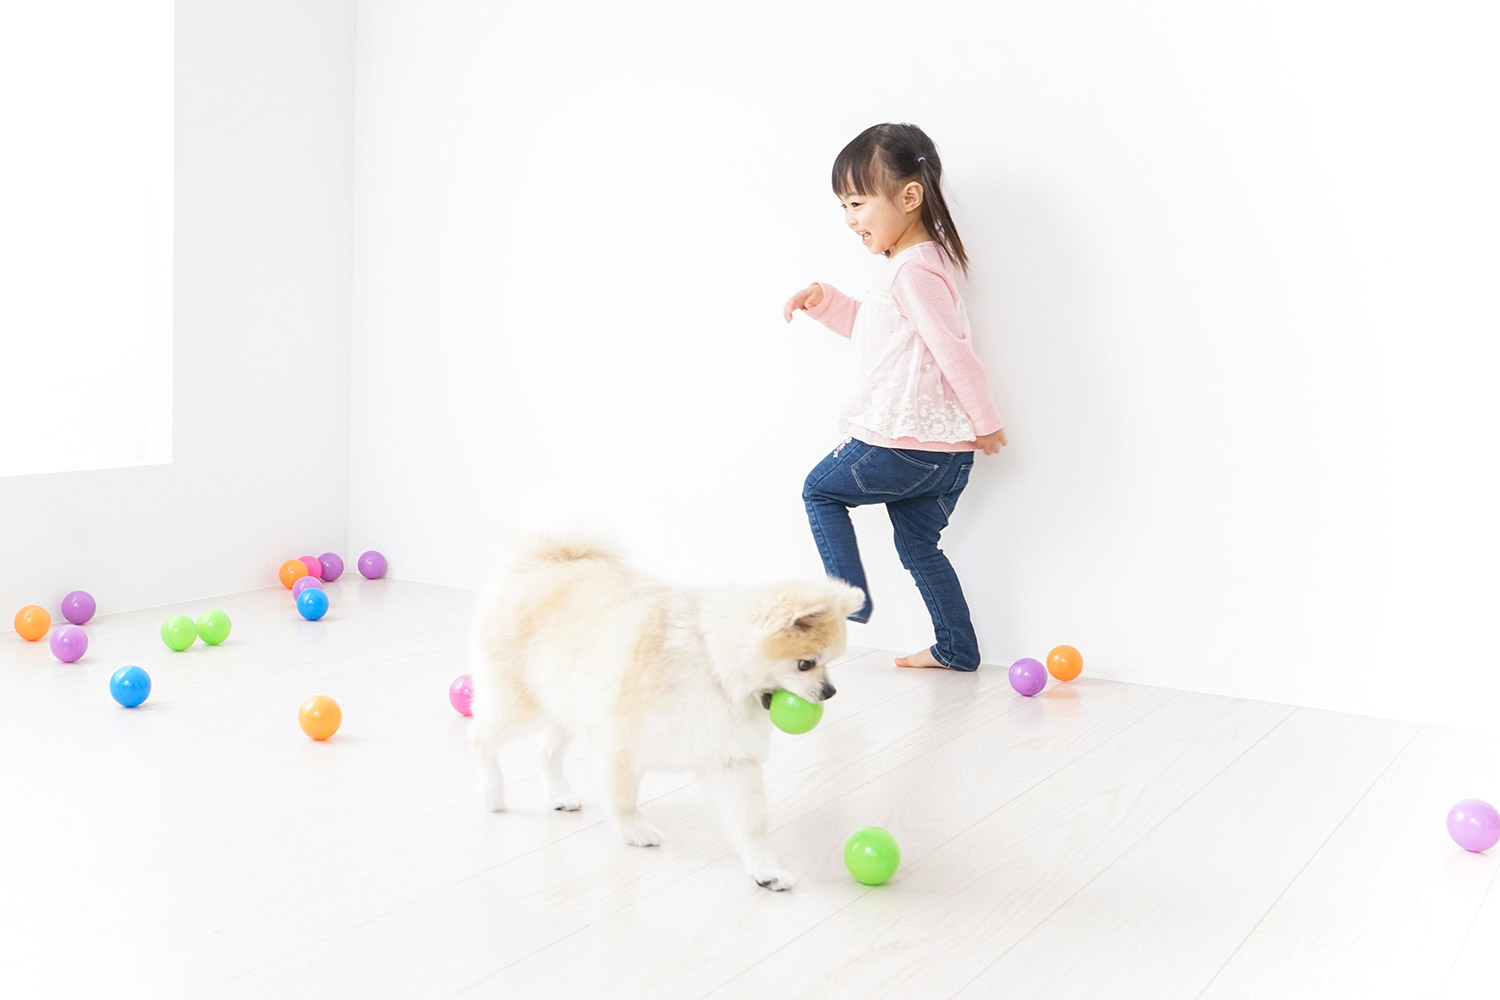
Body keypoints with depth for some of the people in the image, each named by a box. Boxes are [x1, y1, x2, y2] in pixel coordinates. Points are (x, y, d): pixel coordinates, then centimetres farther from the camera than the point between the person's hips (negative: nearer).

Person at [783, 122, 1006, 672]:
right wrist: (822, 300, 16)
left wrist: (985, 420, -16)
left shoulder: (913, 270, -17)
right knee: (918, 546, 18)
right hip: (945, 451, 10)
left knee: (821, 489, 11)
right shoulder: (914, 263, 16)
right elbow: (869, 326, 30)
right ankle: (956, 649, 22)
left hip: (903, 446, -10)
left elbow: (953, 348, -21)